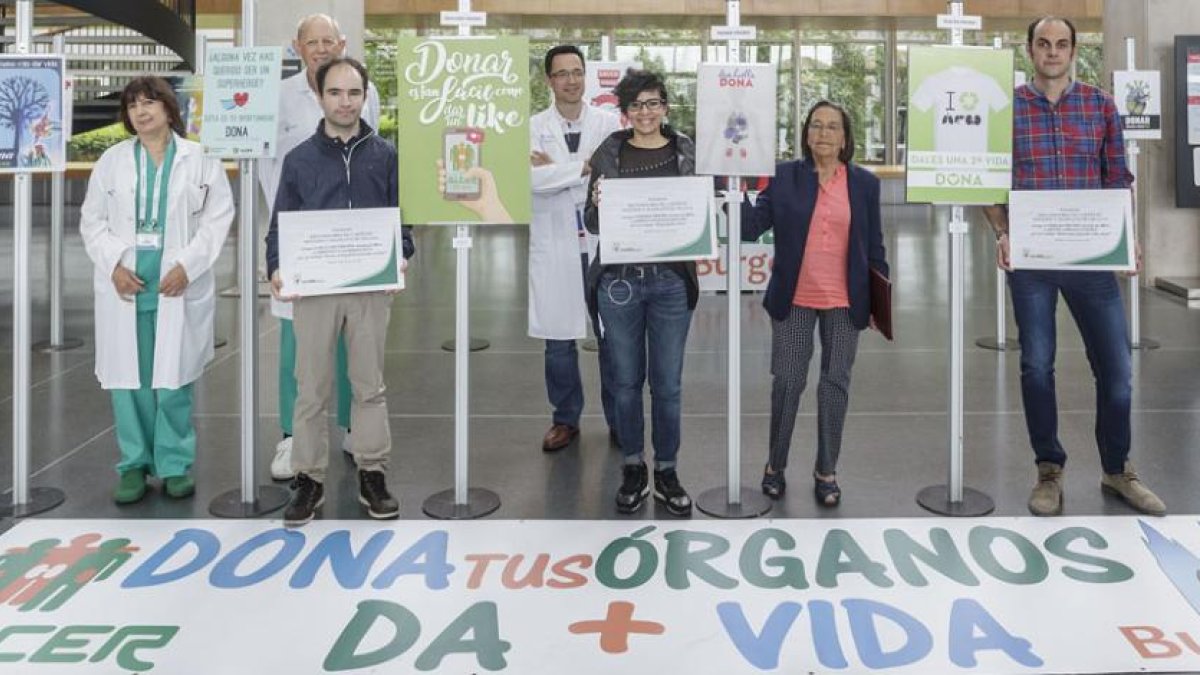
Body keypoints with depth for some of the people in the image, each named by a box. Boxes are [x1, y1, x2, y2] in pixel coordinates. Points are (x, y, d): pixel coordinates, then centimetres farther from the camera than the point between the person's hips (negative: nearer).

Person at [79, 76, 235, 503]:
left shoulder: (199, 159, 3)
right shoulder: (112, 161, 10)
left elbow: (218, 218, -1)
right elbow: (92, 221, 9)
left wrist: (187, 265, -12)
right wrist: (113, 264, -7)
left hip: (178, 287, -2)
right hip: (123, 286, 2)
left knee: (173, 381, 1)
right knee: (127, 379, 3)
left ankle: (174, 464, 14)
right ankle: (134, 464, 15)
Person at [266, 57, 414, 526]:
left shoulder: (384, 155, 8)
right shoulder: (300, 159, 7)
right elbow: (281, 224, 7)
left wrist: (400, 257, -11)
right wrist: (276, 268, -11)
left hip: (371, 287, 0)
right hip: (313, 288, 0)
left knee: (369, 385, 8)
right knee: (311, 389, 3)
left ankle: (372, 474, 19)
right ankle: (309, 479, 14)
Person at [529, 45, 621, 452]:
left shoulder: (609, 123, 4)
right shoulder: (532, 127, 2)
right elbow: (530, 178, -14)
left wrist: (556, 170, -12)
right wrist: (584, 168, -14)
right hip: (554, 245, 0)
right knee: (558, 338, 8)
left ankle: (619, 419, 21)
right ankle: (566, 419, 23)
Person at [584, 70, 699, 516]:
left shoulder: (687, 153, 4)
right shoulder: (608, 154, 3)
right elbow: (592, 224, 6)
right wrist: (598, 204, -15)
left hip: (671, 281, 0)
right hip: (619, 281, 0)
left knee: (667, 383, 6)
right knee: (626, 381, 9)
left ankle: (666, 472, 22)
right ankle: (633, 469, 25)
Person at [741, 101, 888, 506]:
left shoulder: (864, 183, 6)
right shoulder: (784, 178, 2)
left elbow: (874, 244, 9)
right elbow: (752, 227, -6)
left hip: (845, 302, 1)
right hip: (794, 300, -1)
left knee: (836, 383, 6)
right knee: (787, 381, 3)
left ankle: (826, 472, 18)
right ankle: (775, 465, 20)